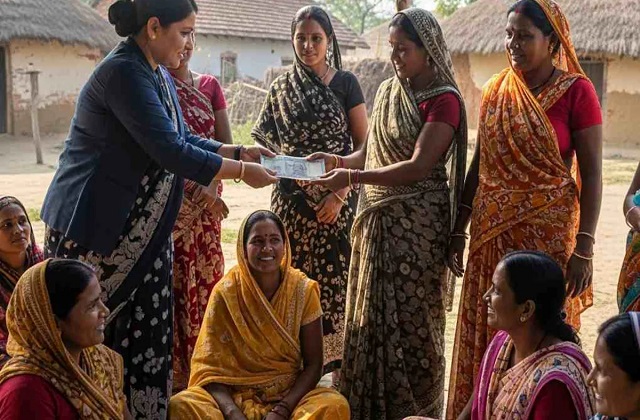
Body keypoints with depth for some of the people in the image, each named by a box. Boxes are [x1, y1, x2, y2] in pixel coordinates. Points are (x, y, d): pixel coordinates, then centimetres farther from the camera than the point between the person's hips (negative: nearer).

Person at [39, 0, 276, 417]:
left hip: (143, 231, 9)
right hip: (96, 230, -9)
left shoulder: (158, 75, 12)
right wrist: (241, 172, -16)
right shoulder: (123, 72, -18)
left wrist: (238, 152, 6)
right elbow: (169, 151, -24)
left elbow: (184, 139, 18)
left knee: (150, 336, 7)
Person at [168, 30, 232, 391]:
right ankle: (174, 374, 4)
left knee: (205, 280, 5)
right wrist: (194, 184, -18)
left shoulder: (209, 86, 12)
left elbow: (225, 144, 8)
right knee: (170, 284, -4)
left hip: (205, 200, 4)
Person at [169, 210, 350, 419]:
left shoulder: (303, 290, -5)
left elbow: (313, 365, -4)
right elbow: (212, 365, -8)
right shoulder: (226, 292, -6)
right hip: (235, 395, 0)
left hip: (290, 395, 0)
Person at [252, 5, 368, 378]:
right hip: (293, 198, 3)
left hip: (335, 198, -2)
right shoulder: (281, 88, 10)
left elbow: (363, 144, -2)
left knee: (335, 276, -3)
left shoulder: (345, 83, 2)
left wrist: (340, 193, -11)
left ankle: (337, 361, 6)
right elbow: (268, 142, 15)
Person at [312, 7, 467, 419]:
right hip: (378, 220, 7)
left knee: (410, 319, 0)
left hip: (417, 225, -7)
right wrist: (336, 161, -2)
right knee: (372, 316, 10)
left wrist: (352, 178, -21)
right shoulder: (388, 92, 12)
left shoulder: (444, 99, -10)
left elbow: (419, 166, -19)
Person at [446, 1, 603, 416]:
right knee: (485, 334, 10)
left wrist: (584, 246, -15)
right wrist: (459, 229, 11)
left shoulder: (576, 91, -8)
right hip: (492, 234, 5)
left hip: (549, 234, -4)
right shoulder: (495, 90, 7)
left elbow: (592, 173, -9)